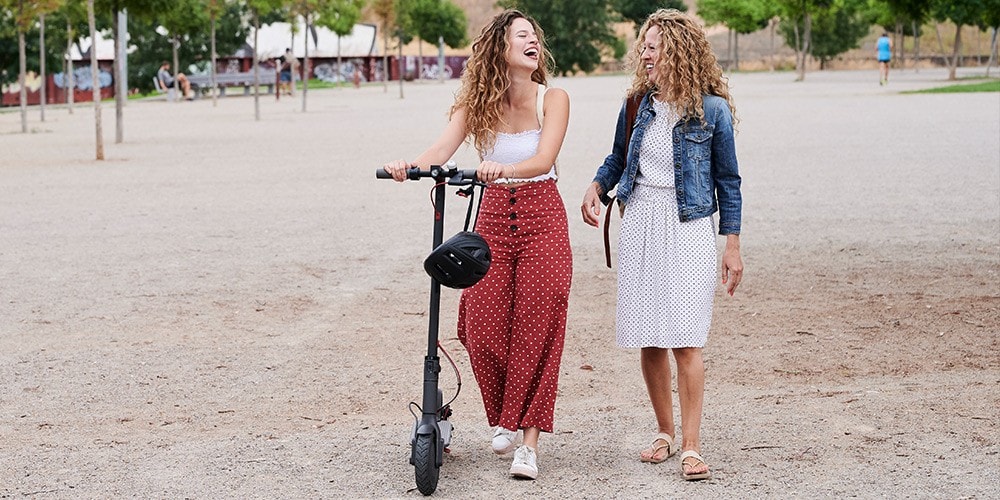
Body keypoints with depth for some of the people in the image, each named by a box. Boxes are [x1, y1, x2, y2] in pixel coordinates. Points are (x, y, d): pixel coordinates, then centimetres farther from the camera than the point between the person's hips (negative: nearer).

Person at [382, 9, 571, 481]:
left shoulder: (553, 98, -4)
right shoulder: (477, 100, 2)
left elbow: (544, 160, -18)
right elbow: (443, 147, -12)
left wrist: (504, 168, -39)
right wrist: (408, 165, -34)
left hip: (542, 218, -2)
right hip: (494, 216, 2)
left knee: (536, 330, -6)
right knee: (484, 330, -4)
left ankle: (529, 441, 0)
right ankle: (504, 418, 21)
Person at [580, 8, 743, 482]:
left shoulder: (712, 110, -4)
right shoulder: (637, 105, 6)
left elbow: (727, 181, 1)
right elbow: (618, 158, 21)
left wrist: (732, 246, 0)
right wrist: (596, 186, 0)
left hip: (689, 229, -4)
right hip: (640, 224, 4)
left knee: (685, 340, -9)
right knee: (648, 340, 6)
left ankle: (691, 446, -4)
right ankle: (665, 432, 21)